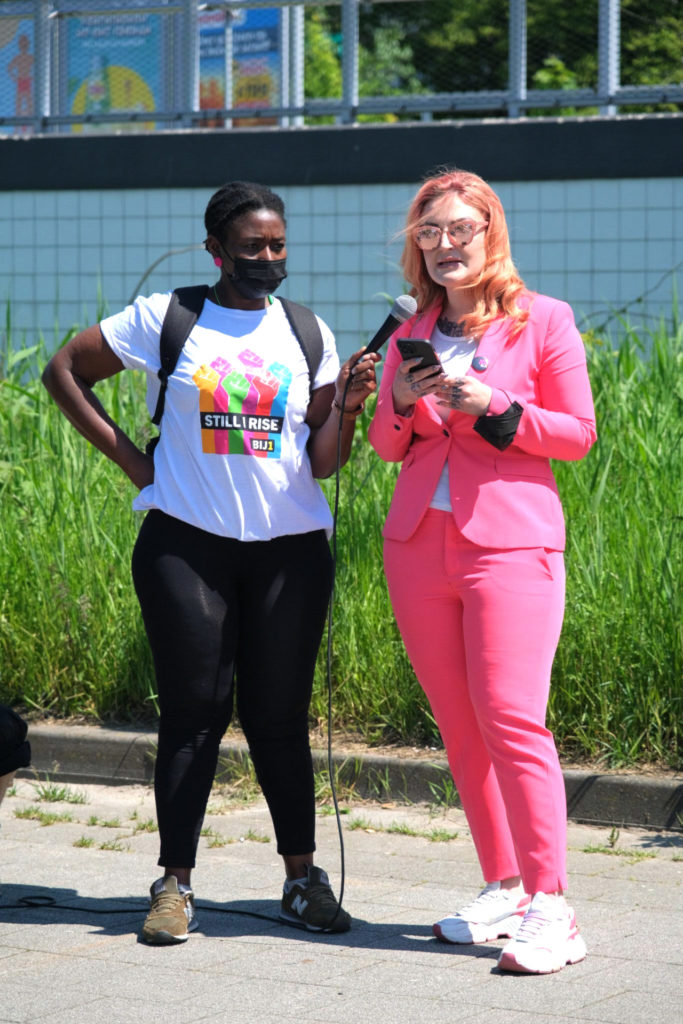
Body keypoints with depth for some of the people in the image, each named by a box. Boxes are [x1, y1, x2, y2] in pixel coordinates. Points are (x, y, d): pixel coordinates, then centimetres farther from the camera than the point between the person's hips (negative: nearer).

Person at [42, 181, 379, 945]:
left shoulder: (308, 334, 8)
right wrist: (131, 461, 1)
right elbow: (64, 371, 7)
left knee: (279, 715, 4)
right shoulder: (165, 320, 1)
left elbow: (322, 463, 7)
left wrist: (348, 406, -13)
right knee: (193, 711, -2)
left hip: (290, 548, 2)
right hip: (187, 544, -2)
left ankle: (302, 877, 15)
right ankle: (176, 884, 5)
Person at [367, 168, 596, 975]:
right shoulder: (411, 333, 15)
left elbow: (578, 432, 0)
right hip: (419, 542, 5)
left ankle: (549, 910, -12)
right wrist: (400, 405, -2)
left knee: (511, 721, -14)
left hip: (509, 543, -5)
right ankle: (503, 888, 14)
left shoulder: (543, 320, 1)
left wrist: (493, 408, -13)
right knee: (459, 727, 5)